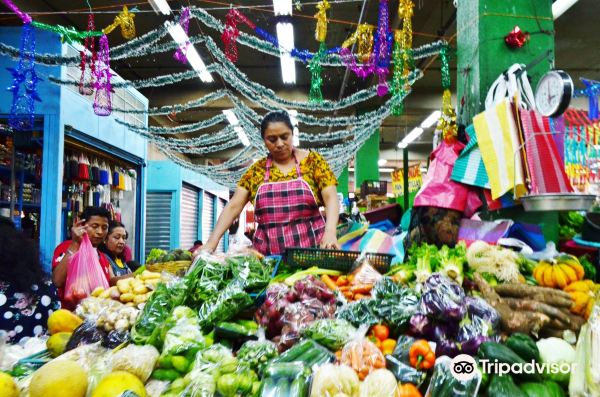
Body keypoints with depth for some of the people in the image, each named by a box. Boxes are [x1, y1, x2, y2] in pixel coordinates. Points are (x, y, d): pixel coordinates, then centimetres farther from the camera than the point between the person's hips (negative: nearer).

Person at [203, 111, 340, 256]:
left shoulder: (312, 161, 1)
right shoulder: (256, 170, 6)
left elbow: (331, 198, -5)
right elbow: (233, 206, 3)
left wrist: (330, 231, -23)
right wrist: (211, 242, -8)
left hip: (312, 250, -2)